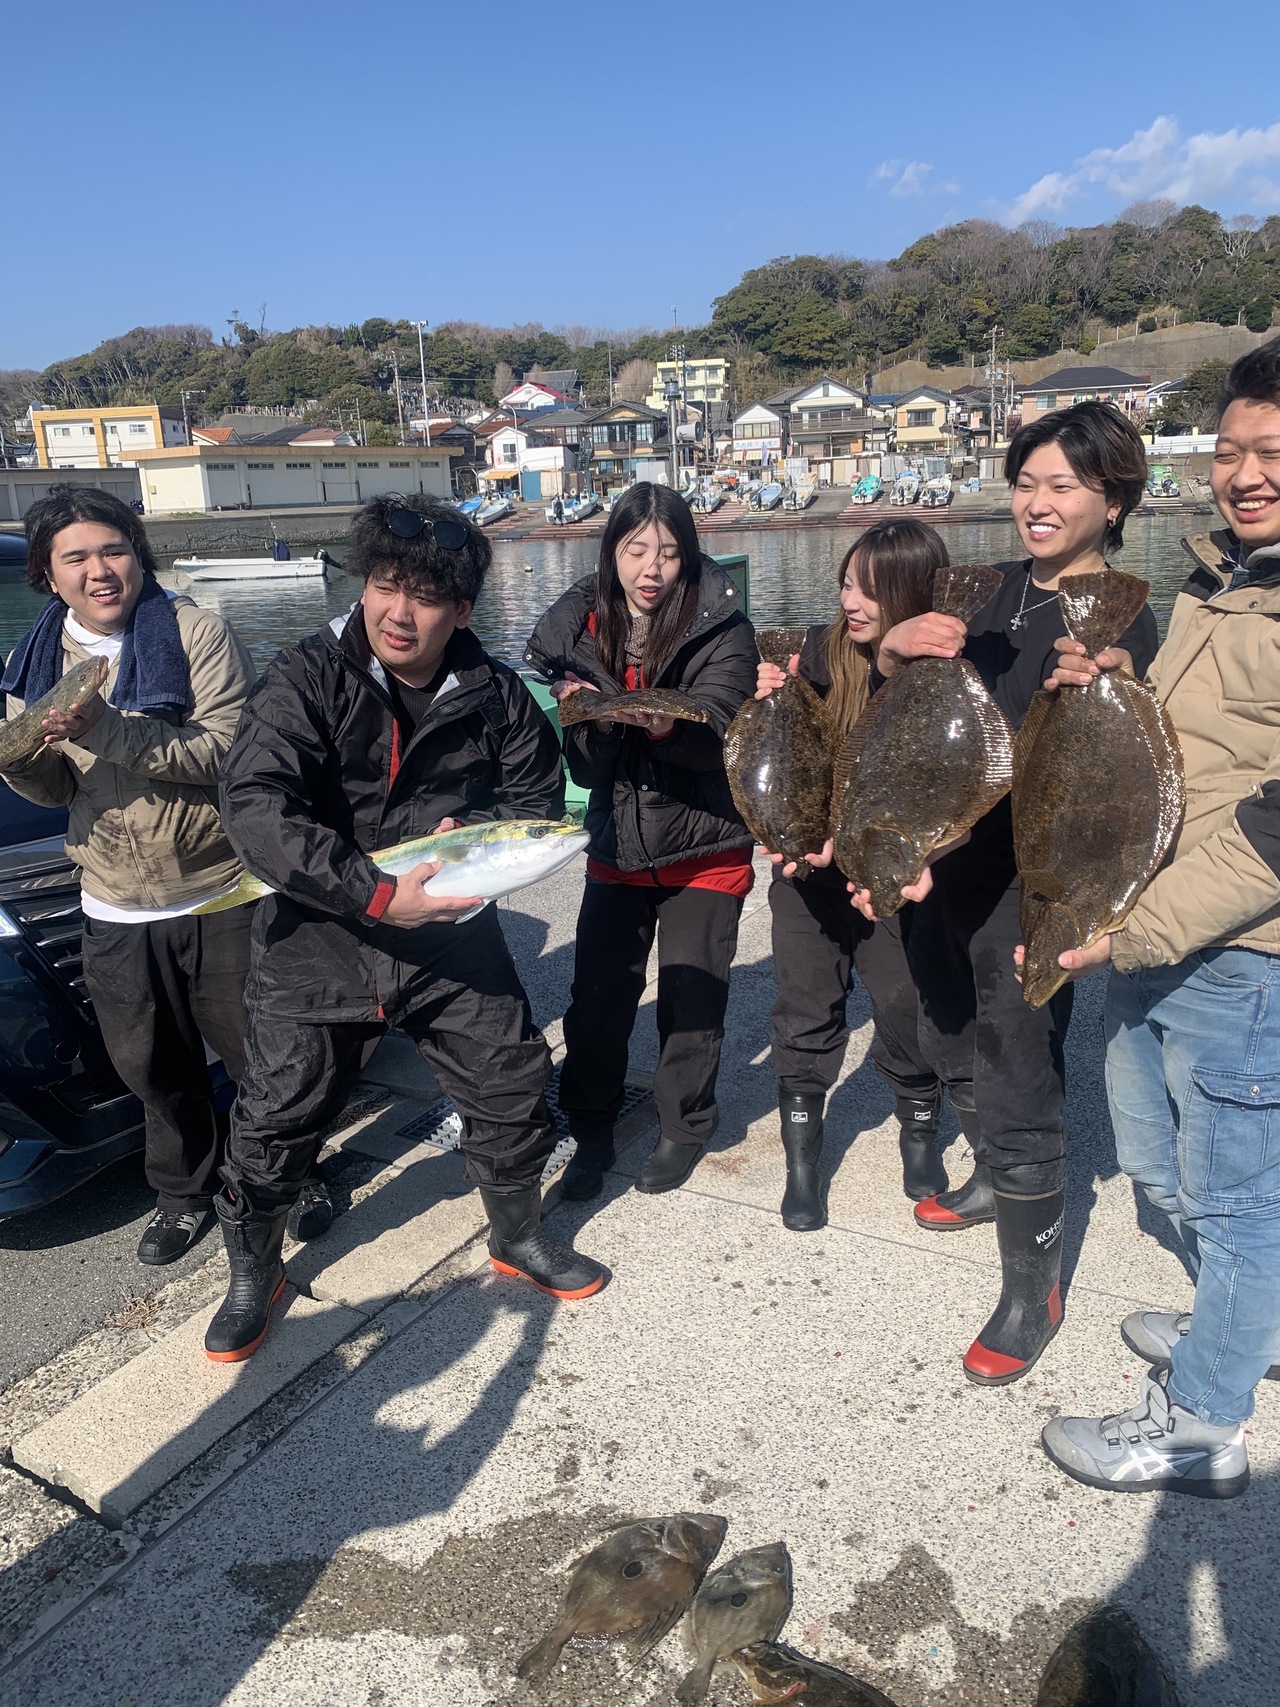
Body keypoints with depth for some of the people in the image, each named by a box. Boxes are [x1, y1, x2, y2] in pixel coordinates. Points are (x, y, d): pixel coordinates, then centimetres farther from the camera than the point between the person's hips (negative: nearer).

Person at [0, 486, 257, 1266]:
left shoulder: (197, 633, -10)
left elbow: (231, 751, -20)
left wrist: (109, 730, -29)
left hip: (222, 897, -4)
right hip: (117, 911, 5)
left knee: (260, 1054, 8)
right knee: (154, 1068, 18)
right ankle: (184, 1193, 40)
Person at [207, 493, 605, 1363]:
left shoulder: (495, 693, -6)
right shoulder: (308, 677, -16)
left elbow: (536, 796, 5)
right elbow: (255, 806, -27)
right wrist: (375, 894, -35)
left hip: (449, 930, 3)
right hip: (320, 936, -2)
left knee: (514, 1086, 9)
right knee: (276, 1115, 4)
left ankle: (520, 1237, 37)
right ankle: (254, 1275, 32)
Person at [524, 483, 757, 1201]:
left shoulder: (721, 628, -10)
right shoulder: (582, 627, -2)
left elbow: (716, 732, -24)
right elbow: (585, 766, -3)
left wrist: (667, 727, -44)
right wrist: (585, 717, -24)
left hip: (704, 850, -2)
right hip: (617, 843, 3)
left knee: (692, 998, 5)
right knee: (598, 995, 5)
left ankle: (685, 1127, 28)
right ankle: (591, 1128, 26)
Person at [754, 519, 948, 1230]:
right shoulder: (823, 647, -8)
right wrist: (772, 705, -20)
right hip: (808, 862, 2)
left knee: (907, 1006, 8)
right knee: (806, 1011, 8)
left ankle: (919, 1127, 39)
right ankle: (802, 1157, 27)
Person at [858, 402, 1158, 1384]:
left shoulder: (1119, 625, -13)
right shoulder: (1006, 588, 8)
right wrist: (899, 645, -14)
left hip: (1030, 885, -7)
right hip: (949, 862, 8)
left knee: (1019, 1086, 2)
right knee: (954, 1047, 24)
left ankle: (1033, 1293, 22)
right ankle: (998, 1180, 51)